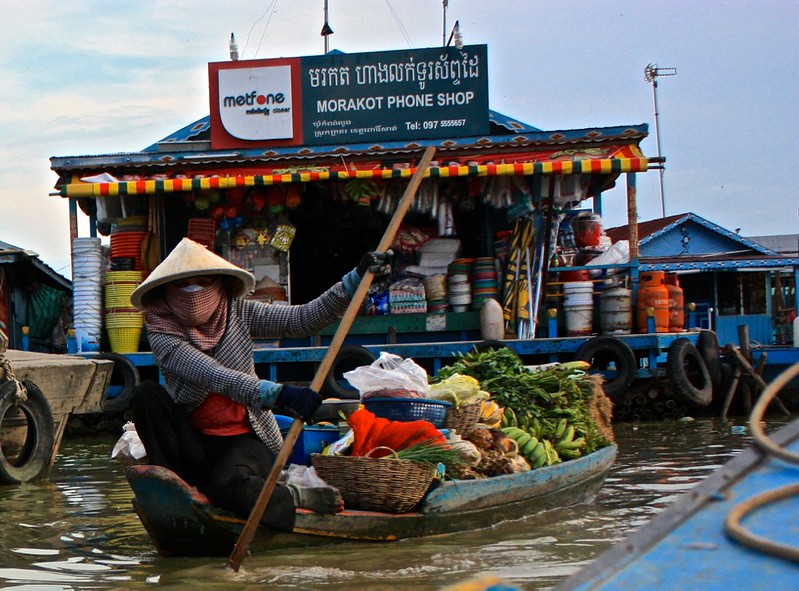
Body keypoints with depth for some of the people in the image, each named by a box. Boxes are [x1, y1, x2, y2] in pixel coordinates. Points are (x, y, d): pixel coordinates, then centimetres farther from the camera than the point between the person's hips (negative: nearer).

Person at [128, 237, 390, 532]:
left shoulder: (237, 313, -2)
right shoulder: (162, 333, -13)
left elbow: (306, 318, -8)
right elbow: (211, 375, -30)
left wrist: (357, 278, -21)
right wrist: (275, 394, -44)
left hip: (245, 438, -1)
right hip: (193, 445, 1)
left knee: (228, 486, -35)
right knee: (146, 393, -23)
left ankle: (297, 497, -7)